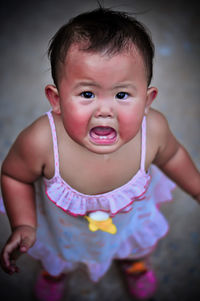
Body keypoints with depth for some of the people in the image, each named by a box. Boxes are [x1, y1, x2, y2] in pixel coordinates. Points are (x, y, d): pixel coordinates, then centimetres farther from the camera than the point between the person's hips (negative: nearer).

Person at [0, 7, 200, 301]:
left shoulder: (154, 129, -36)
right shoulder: (41, 142, -43)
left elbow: (170, 155, -10)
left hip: (129, 216, 2)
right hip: (62, 227, -1)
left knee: (140, 243, 35)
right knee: (59, 257, 33)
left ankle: (134, 262, 76)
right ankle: (54, 271, 74)